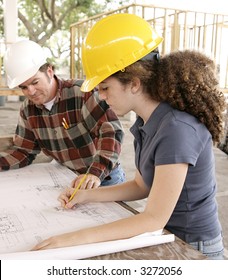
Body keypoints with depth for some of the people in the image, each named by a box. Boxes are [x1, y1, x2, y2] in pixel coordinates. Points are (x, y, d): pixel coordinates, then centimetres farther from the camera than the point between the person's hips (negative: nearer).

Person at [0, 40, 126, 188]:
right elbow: (24, 152, 7)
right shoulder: (28, 109, 1)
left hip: (105, 178, -5)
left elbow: (112, 131, -26)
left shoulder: (83, 93, -19)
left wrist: (95, 174, -37)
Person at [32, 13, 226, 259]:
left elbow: (154, 219, -25)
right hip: (165, 236, 7)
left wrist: (78, 237, -27)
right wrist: (87, 195, 0)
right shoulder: (146, 123, -2)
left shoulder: (176, 129, -27)